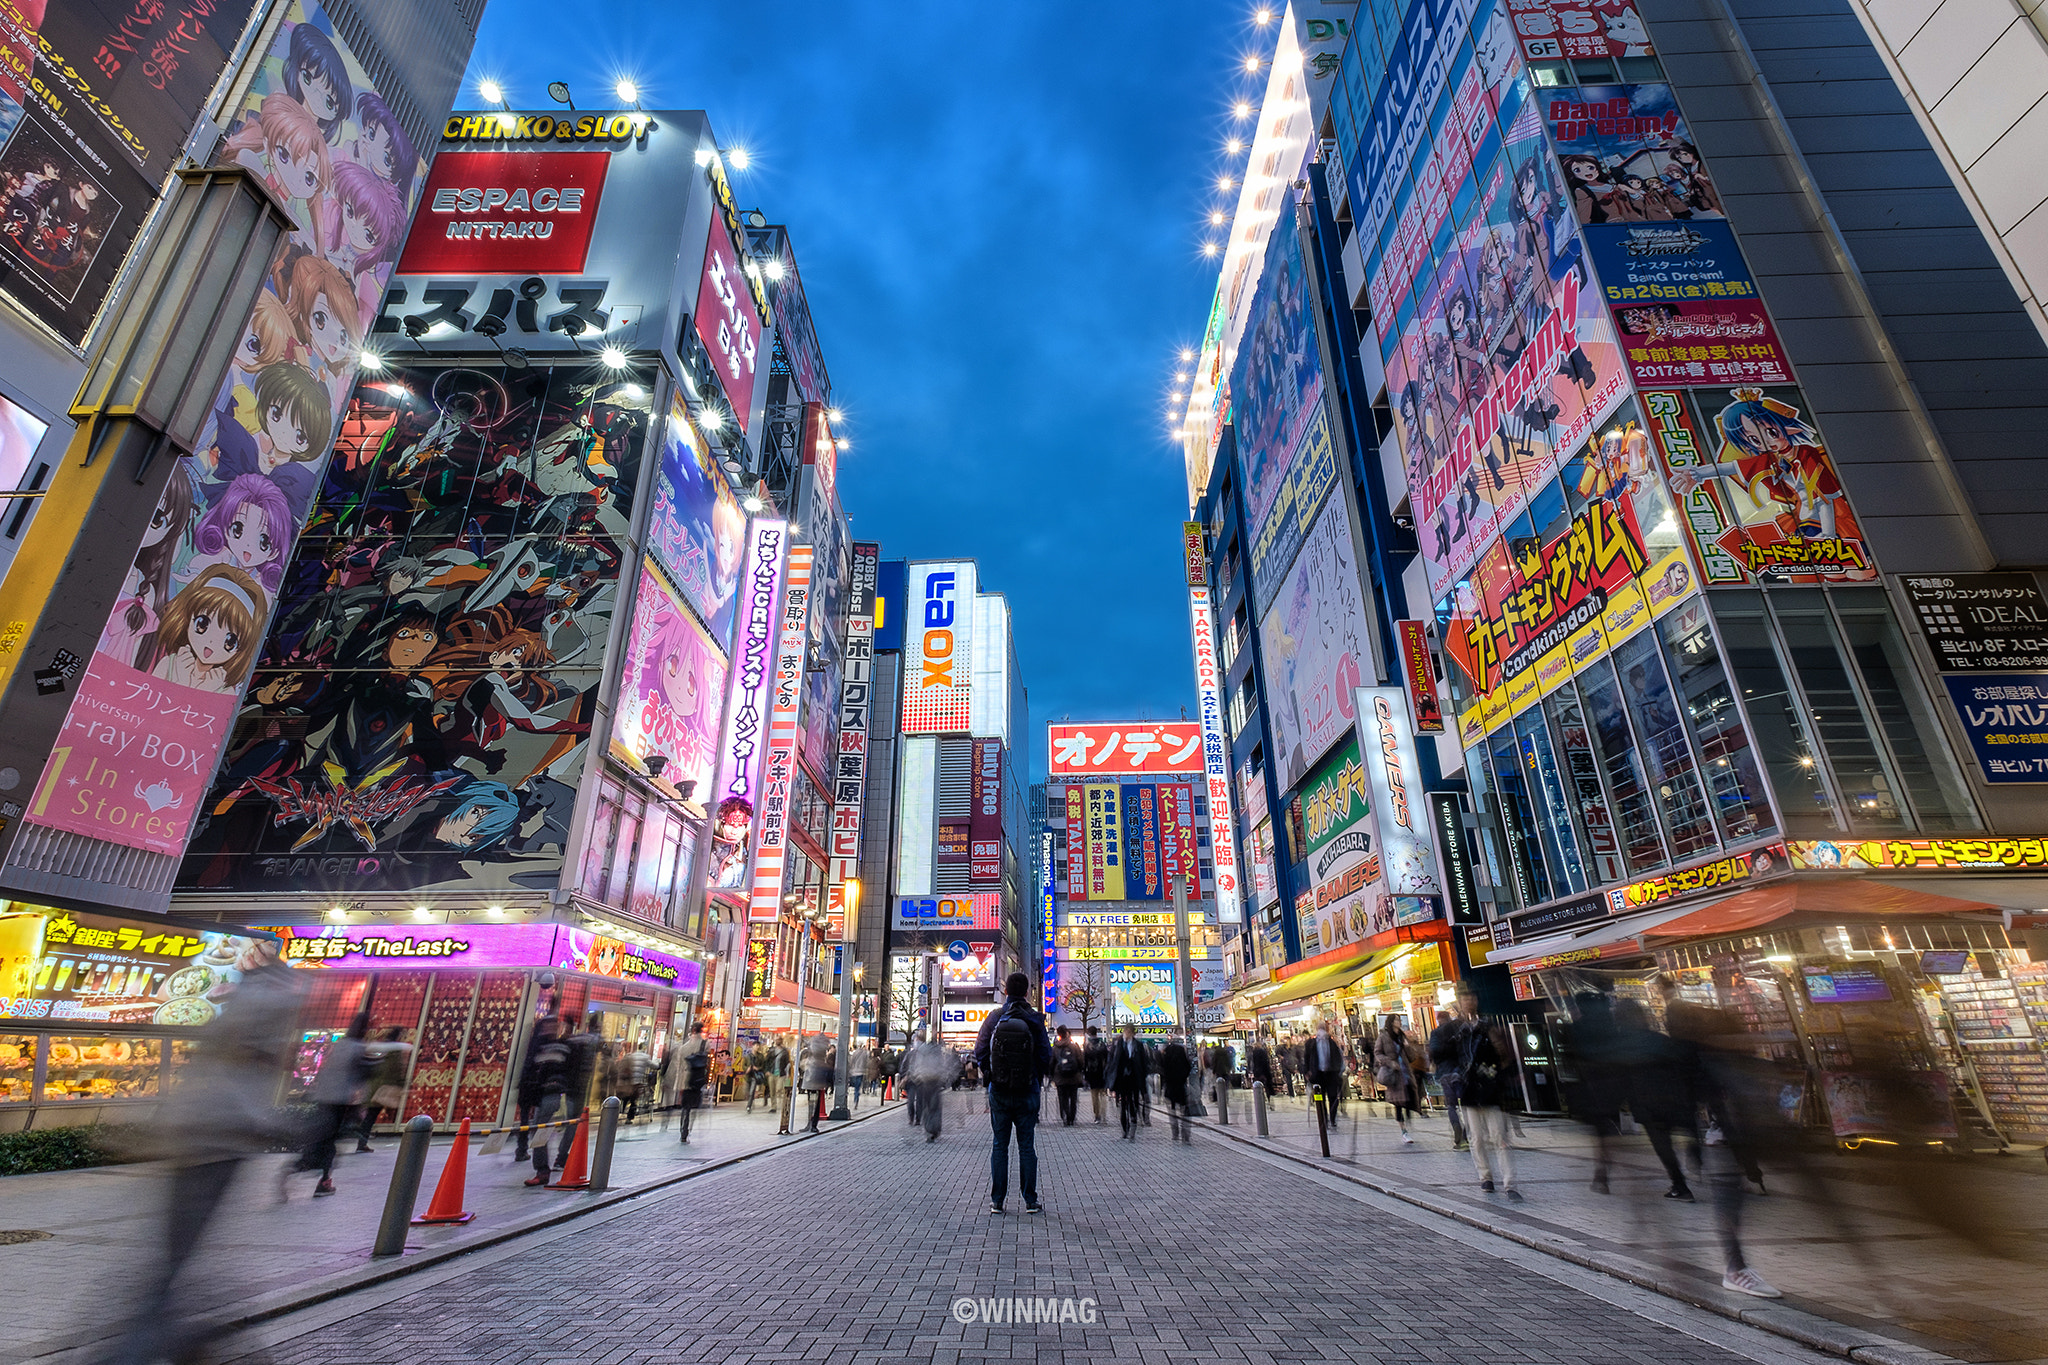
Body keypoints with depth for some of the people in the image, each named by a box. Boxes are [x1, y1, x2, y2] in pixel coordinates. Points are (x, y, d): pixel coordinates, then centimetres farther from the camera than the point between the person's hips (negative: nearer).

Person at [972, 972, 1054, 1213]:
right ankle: (1030, 1201, 12)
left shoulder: (994, 1018, -5)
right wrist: (1039, 1079, 11)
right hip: (1027, 1091, -1)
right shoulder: (1035, 1020, -8)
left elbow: (980, 1052, -2)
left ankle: (996, 1201, 14)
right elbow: (1046, 1055, -6)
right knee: (1027, 1145, 8)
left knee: (999, 1145, 10)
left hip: (998, 1091, 1)